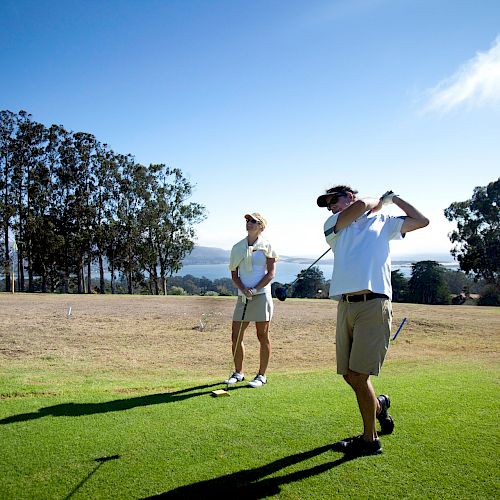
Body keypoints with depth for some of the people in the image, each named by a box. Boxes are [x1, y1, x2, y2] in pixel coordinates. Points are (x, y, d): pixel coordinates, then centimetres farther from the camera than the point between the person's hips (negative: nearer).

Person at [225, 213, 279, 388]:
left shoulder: (266, 246, 1)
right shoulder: (237, 247, 10)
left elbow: (271, 273, -3)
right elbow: (234, 274, 11)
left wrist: (254, 290, -12)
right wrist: (244, 289, -7)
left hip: (261, 295, -4)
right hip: (243, 296, 4)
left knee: (263, 336, 1)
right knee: (236, 336, 3)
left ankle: (261, 376, 11)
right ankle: (238, 373, 19)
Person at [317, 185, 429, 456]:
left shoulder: (383, 222, 19)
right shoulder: (333, 225, 17)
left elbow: (421, 220, 16)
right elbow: (360, 206, 0)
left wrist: (393, 198, 23)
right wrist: (380, 200, 18)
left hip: (374, 304, -3)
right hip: (345, 306, 3)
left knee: (358, 375, -8)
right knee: (348, 375, 8)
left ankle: (370, 440, 9)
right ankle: (378, 405, 38)